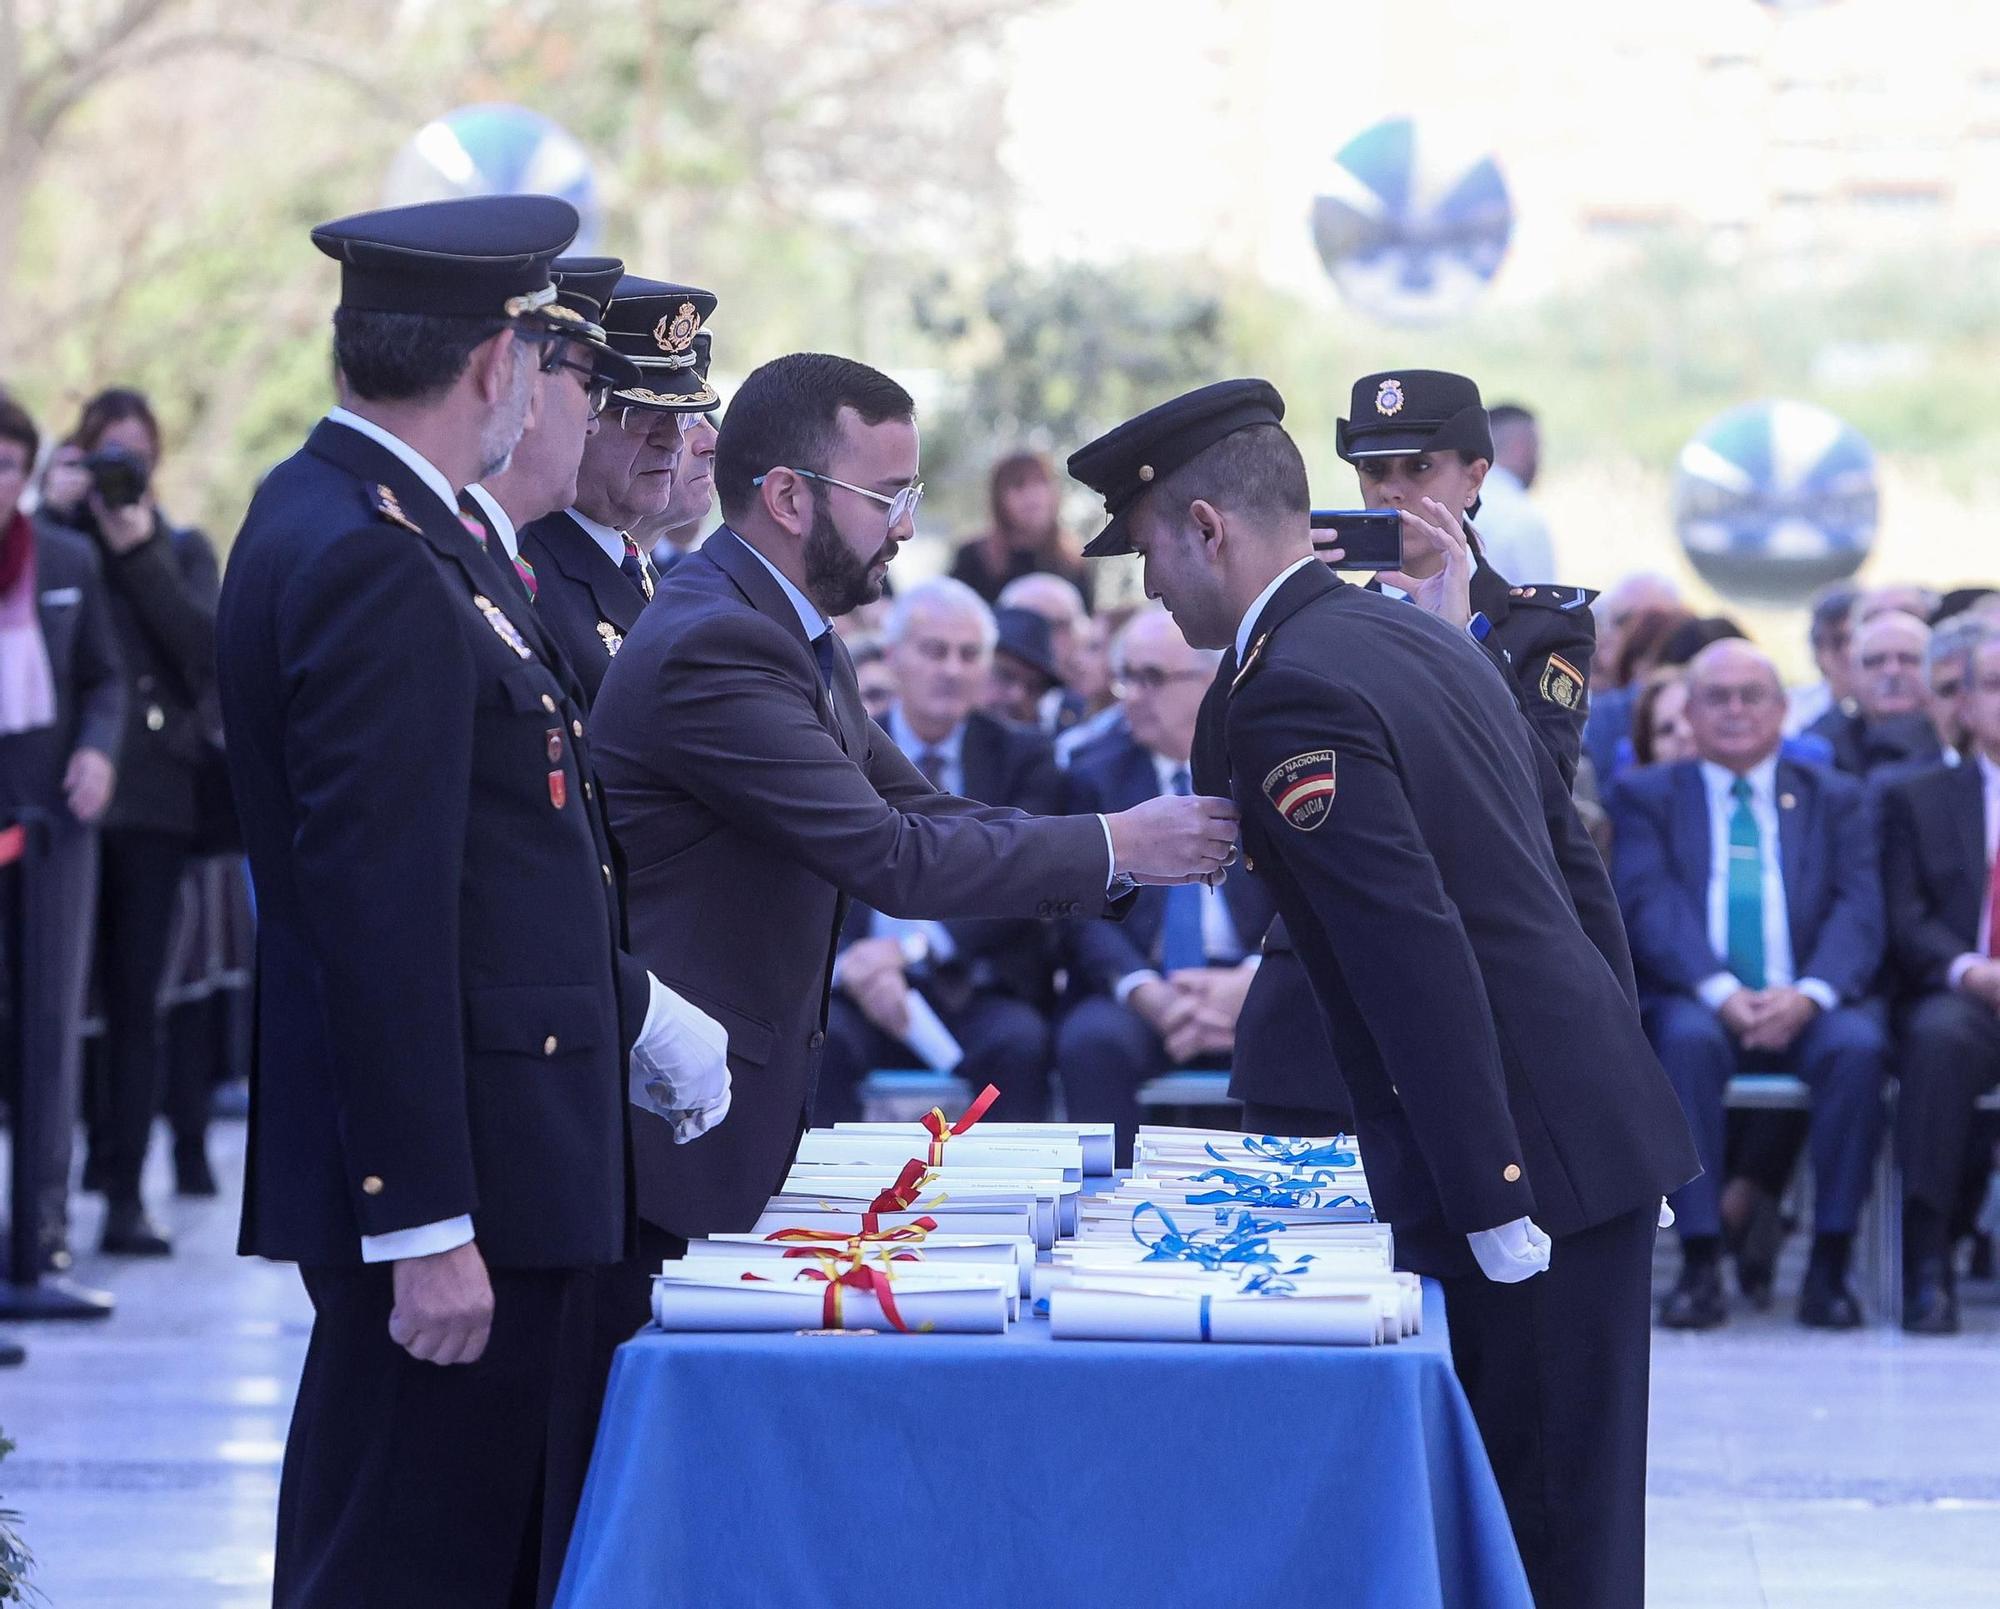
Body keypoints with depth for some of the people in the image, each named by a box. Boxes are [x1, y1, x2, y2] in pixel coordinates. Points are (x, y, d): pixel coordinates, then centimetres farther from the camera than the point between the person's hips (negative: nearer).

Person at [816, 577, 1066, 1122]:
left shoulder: (1023, 756, 10)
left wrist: (910, 947, -19)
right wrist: (851, 965, -20)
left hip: (982, 999, 0)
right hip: (865, 995, 0)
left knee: (1020, 1043, -33)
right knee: (817, 1041, -32)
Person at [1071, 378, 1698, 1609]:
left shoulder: (1288, 699, -15)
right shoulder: (1429, 639, 14)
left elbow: (1422, 962, -22)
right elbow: (1575, 864, 19)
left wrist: (1494, 1208, -21)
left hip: (1531, 1156, -9)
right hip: (1604, 1126, 9)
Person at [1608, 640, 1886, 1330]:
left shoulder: (1836, 799, 18)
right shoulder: (1647, 796, 14)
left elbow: (1858, 910, 3)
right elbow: (1651, 906, -3)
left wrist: (1809, 994, -19)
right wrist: (1722, 993, -21)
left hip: (1808, 1009, 1)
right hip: (1696, 999, -1)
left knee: (1858, 1043, -32)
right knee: (1689, 1038, -36)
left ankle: (1830, 1265, -26)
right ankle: (1700, 1265, -33)